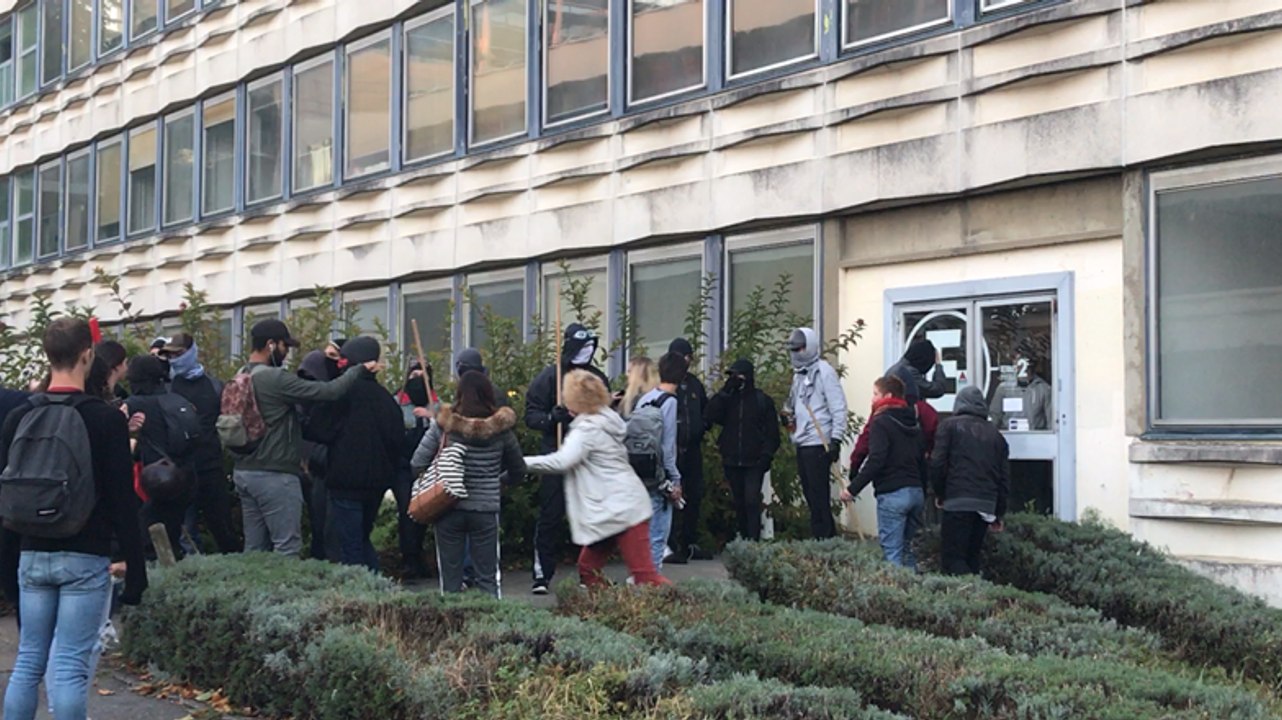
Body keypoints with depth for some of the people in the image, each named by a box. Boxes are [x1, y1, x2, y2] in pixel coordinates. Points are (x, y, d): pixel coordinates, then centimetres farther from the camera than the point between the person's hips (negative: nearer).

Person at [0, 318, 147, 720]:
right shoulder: (106, 419, -10)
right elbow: (123, 502, -10)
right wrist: (135, 569, -5)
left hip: (33, 557, 5)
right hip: (85, 559, -5)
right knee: (72, 667, -4)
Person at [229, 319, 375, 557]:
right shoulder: (275, 379, -18)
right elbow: (327, 392, -19)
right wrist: (360, 370, -6)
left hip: (245, 472, 9)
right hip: (274, 475, -9)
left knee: (255, 548, 10)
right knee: (287, 548, -6)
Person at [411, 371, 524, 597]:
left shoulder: (445, 424, -9)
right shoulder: (500, 429, -5)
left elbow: (418, 464, -6)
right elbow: (518, 468, 7)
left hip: (448, 508, 0)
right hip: (486, 510, 0)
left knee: (450, 577, 11)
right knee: (487, 578, 9)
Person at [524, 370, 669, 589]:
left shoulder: (588, 429, -14)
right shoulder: (605, 419, 14)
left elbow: (560, 462, -25)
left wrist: (522, 463, -19)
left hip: (621, 509, -10)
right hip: (617, 507, 10)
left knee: (644, 574, -12)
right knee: (588, 567, 13)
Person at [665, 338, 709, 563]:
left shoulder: (695, 383, 15)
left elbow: (706, 409, 26)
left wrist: (702, 427, 9)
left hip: (693, 448, 7)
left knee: (694, 496, 11)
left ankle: (691, 544, 21)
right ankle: (673, 546, -5)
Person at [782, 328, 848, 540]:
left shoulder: (824, 371, -9)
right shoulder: (799, 373, 17)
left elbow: (838, 408, -13)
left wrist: (836, 439, -19)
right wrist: (788, 415, 7)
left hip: (818, 443, -9)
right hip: (802, 443, 9)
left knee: (819, 493, -8)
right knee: (810, 493, 11)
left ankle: (825, 536, -6)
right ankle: (821, 536, 17)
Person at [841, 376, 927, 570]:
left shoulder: (881, 423, -8)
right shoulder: (913, 424, 18)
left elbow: (875, 461, -18)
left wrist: (853, 489, -16)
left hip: (892, 494, -8)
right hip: (916, 492, 8)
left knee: (892, 553, -6)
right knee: (906, 548, 15)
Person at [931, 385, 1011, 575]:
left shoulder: (950, 426, 4)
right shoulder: (995, 434, 18)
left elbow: (938, 464, -4)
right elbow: (1004, 477, 16)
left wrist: (940, 494, 11)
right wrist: (999, 513, 22)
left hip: (958, 502, -5)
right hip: (987, 505, 5)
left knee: (952, 558, -5)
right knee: (972, 557, 14)